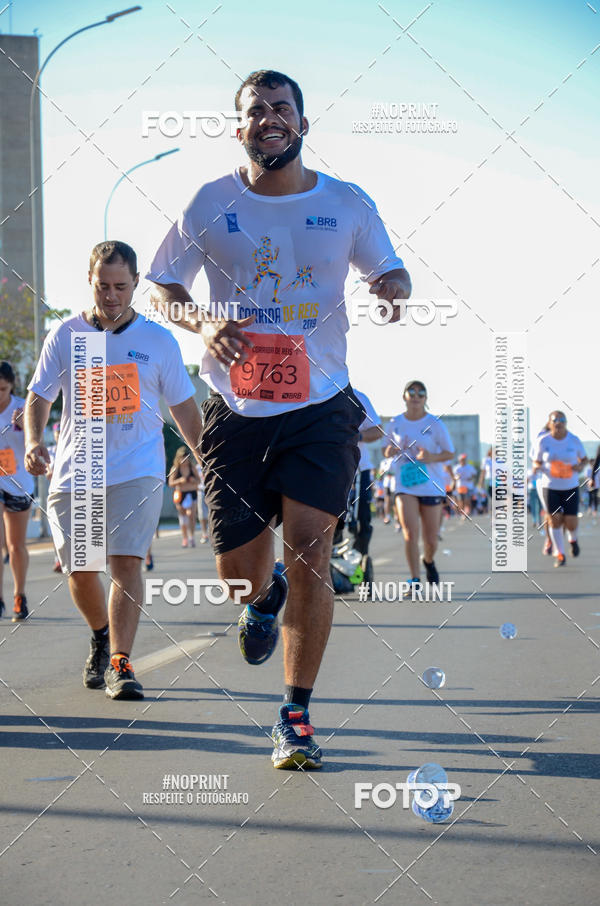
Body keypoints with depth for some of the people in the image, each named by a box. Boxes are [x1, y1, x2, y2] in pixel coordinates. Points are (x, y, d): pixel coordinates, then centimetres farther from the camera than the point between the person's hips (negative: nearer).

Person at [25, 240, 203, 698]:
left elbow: (184, 407, 11)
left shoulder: (158, 340, 4)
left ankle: (119, 663, -14)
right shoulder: (65, 335, 4)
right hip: (74, 471, 1)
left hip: (138, 470, -1)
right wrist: (33, 441, -12)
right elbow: (39, 396, 7)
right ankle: (102, 637, 33)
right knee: (79, 572, 4)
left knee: (126, 561, -16)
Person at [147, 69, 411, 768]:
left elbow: (389, 269, 15)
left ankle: (296, 717, 1)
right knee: (236, 569, 3)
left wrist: (393, 287, -10)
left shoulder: (346, 204, 2)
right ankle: (266, 597, 43)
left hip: (320, 408, -1)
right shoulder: (210, 204, 1)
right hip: (235, 410, 1)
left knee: (309, 554, -11)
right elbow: (163, 288, 8)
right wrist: (203, 321, -13)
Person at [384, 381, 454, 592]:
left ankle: (429, 561, 39)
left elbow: (450, 453, 1)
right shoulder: (395, 424, 4)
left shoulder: (435, 424, -3)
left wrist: (432, 457, -19)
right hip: (405, 486, 1)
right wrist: (389, 451, -6)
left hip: (431, 486, -1)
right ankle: (414, 579, -8)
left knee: (431, 539, 5)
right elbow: (389, 447, 19)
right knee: (410, 533, -16)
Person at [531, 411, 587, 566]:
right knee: (555, 521, -3)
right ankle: (560, 555, 13)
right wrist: (537, 467, -19)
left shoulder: (574, 440, -7)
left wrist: (580, 466, -15)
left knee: (571, 523, -3)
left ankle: (573, 539, 33)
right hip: (550, 487, 0)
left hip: (571, 487, 0)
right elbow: (537, 462, 4)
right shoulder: (542, 441, -8)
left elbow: (584, 458, 7)